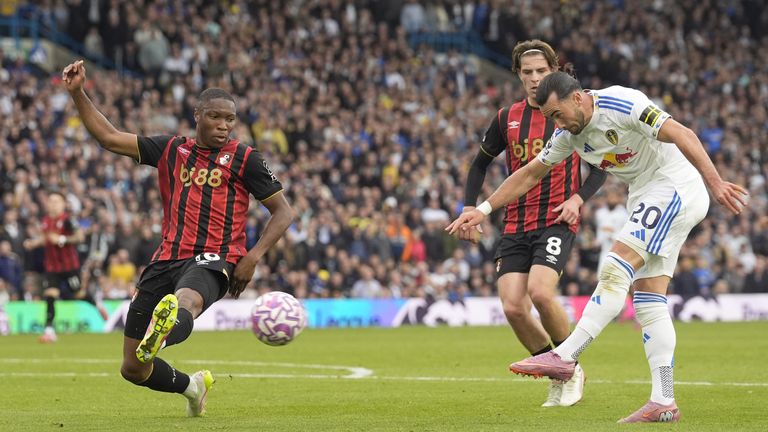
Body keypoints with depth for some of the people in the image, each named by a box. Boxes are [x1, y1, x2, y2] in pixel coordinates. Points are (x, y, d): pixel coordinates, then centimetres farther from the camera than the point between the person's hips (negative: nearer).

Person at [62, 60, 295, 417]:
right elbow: (109, 137, 15)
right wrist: (77, 93, 6)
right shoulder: (170, 150, 14)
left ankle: (160, 337, -79)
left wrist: (253, 256, -9)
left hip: (213, 260, -5)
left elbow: (283, 212, 5)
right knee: (132, 369, 7)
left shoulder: (244, 159, 4)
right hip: (167, 261, 5)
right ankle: (192, 386, 36)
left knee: (186, 300, -44)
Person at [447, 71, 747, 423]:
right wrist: (483, 210, 12)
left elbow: (682, 135, -24)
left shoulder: (622, 104, -19)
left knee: (615, 269, -20)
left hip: (676, 187, -9)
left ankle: (564, 357, -24)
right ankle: (663, 402, -3)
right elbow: (530, 174, 16)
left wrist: (714, 182, -32)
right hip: (646, 198, 9)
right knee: (648, 303, 1)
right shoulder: (569, 133, 6)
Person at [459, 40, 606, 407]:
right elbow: (480, 163, 20)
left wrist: (578, 198, -11)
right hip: (515, 225, 4)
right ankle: (561, 377, 9)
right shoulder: (507, 118, 9)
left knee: (540, 292, -25)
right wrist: (470, 208, 8)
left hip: (556, 222, -4)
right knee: (513, 308, -10)